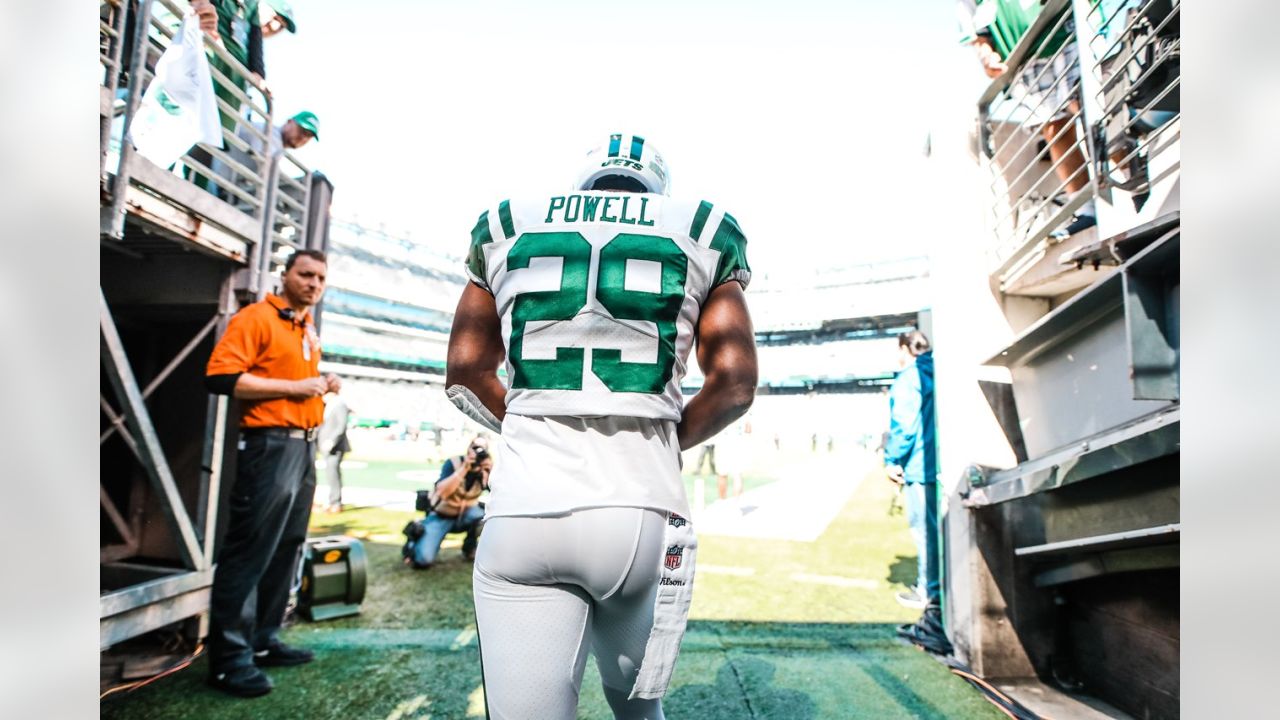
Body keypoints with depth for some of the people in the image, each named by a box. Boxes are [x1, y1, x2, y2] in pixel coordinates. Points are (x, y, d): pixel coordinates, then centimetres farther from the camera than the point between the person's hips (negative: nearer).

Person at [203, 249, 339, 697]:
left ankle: (263, 642, 25)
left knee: (286, 549, 13)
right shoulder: (255, 318, -8)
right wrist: (294, 387, -18)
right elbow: (221, 377, -18)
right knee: (249, 552, -5)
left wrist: (321, 384, 9)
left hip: (305, 447, 9)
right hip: (270, 445, -9)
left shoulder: (309, 329, 17)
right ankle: (229, 658, 5)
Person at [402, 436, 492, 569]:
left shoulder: (486, 469, -8)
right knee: (423, 560, -20)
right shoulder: (453, 463, -16)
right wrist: (465, 468, -34)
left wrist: (490, 470, -31)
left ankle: (469, 549, -1)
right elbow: (442, 492, -32)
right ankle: (414, 541, 17)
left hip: (466, 514, 3)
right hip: (441, 515, -3)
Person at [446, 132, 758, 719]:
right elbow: (734, 384, 3)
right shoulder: (699, 235, 9)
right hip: (642, 509, 0)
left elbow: (465, 373, 11)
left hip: (523, 511, 1)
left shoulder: (507, 228, 13)